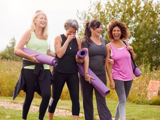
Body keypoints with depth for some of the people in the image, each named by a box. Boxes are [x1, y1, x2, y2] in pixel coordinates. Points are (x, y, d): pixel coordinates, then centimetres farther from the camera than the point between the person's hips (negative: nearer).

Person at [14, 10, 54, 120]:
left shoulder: (45, 36, 16)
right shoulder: (29, 33, 0)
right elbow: (17, 50, -8)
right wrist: (30, 57, -22)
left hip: (44, 69, 4)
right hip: (30, 68, -4)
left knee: (47, 95, -12)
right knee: (29, 97, 0)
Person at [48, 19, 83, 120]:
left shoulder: (78, 41, 8)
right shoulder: (59, 38, -1)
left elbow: (81, 58, 15)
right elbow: (59, 54, -14)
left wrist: (79, 60, -9)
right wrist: (68, 40, -14)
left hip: (73, 73, 3)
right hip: (59, 72, -2)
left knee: (75, 97, -8)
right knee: (55, 97, 6)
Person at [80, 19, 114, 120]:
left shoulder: (104, 41, 14)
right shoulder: (86, 42, 0)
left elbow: (107, 57, 21)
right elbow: (86, 58, -11)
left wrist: (111, 60, 1)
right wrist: (86, 74, -20)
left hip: (101, 74, 3)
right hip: (88, 75, -3)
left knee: (101, 99, -1)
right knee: (87, 99, 5)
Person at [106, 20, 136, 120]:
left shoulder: (125, 43, 5)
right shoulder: (109, 46, -6)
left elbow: (133, 58, 17)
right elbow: (107, 64, -7)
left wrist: (131, 50, -4)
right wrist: (111, 79, -11)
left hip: (129, 76, 5)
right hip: (117, 77, -5)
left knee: (123, 101, 13)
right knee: (122, 100, -14)